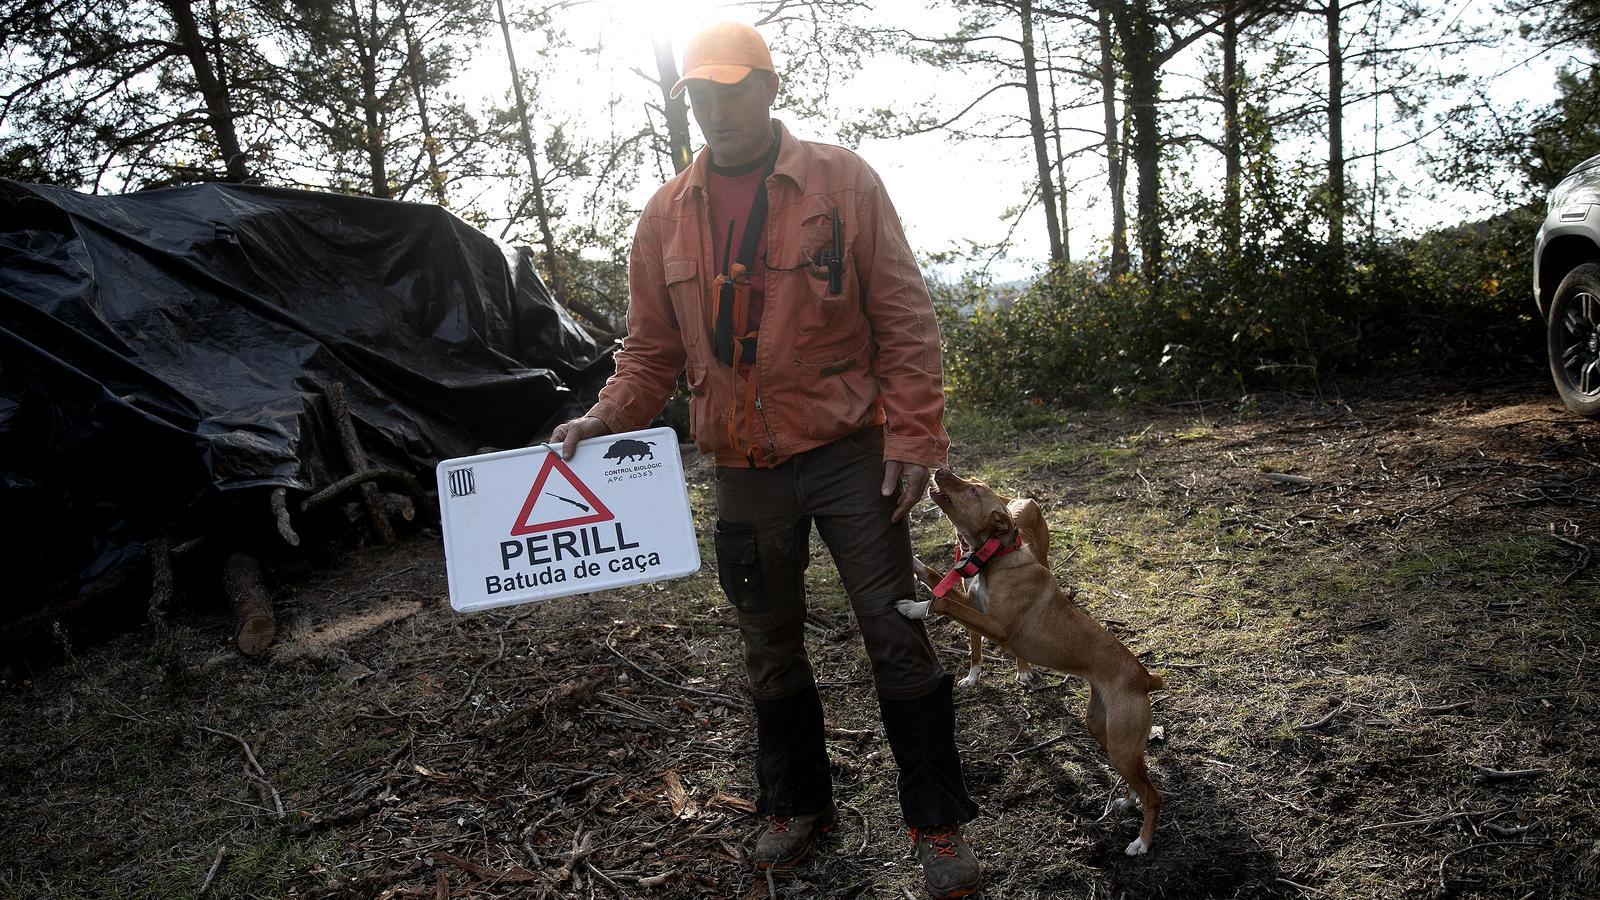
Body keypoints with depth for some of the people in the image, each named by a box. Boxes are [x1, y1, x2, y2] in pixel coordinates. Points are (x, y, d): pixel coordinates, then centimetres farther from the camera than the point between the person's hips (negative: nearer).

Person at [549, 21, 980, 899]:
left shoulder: (842, 180, -5)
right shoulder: (667, 214, 5)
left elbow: (903, 318, -6)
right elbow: (652, 346, 9)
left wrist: (914, 436, -11)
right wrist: (607, 416, -7)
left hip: (850, 457, -3)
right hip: (745, 473, 4)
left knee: (896, 635, 2)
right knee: (770, 647, 15)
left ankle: (937, 821, 18)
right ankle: (796, 804, 35)